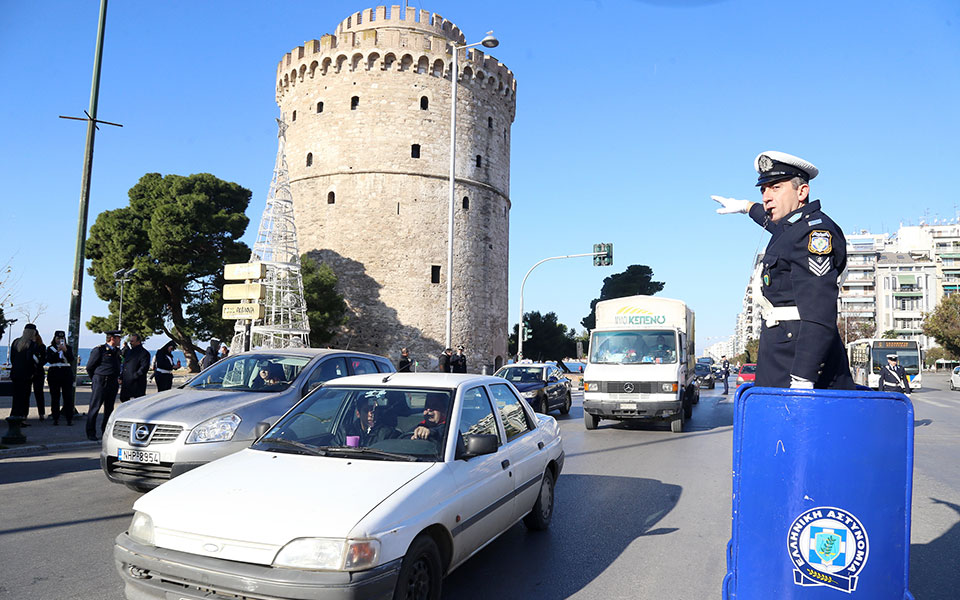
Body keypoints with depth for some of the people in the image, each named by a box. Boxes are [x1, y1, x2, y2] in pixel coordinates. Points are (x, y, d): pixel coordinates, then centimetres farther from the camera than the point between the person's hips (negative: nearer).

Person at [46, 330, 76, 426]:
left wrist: (65, 350, -15)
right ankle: (56, 418, 5)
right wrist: (57, 351, -14)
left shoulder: (68, 348, 11)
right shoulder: (50, 348, 10)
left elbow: (71, 360, -4)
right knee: (55, 397, 0)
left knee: (68, 396, -4)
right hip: (54, 374, 0)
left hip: (66, 374, 0)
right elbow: (49, 360, -6)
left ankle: (69, 418, -3)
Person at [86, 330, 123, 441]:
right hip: (100, 382, -7)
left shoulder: (117, 351, 13)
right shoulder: (99, 350, -8)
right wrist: (95, 379, 4)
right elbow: (89, 367, -3)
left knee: (109, 408, 10)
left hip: (113, 383, 7)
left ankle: (105, 432, 19)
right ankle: (91, 433, 4)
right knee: (94, 407, -2)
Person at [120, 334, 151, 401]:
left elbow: (144, 368, -17)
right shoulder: (128, 351, 15)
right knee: (123, 398, 13)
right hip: (126, 382, 8)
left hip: (137, 383, -8)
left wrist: (135, 376, -20)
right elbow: (124, 365, 21)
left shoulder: (144, 353, -10)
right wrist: (121, 378, 14)